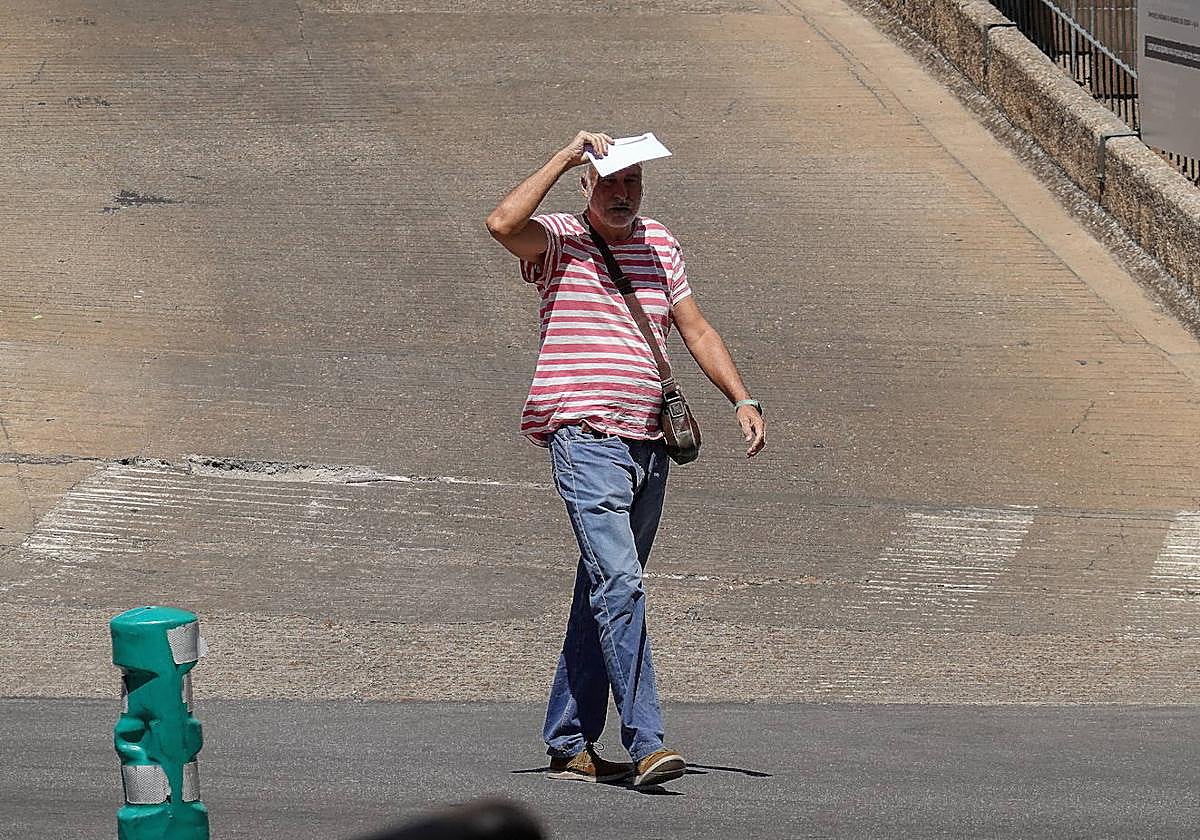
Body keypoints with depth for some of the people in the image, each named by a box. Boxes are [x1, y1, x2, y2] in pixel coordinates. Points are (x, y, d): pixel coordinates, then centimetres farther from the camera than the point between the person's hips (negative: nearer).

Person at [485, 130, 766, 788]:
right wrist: (565, 158, -16)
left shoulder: (659, 245, 17)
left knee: (603, 591, 9)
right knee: (619, 583, -18)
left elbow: (696, 330, 21)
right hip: (585, 437, -7)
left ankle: (568, 744, 15)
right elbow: (503, 224, -23)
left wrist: (742, 401, 13)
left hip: (648, 442, 7)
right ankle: (646, 743, -24)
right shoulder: (560, 241, -1)